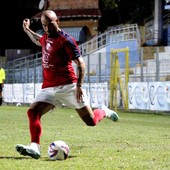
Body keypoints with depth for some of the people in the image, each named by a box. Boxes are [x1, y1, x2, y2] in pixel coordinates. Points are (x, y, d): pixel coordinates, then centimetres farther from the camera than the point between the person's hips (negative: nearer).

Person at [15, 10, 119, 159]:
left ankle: (104, 112, 32)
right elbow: (39, 41, 40)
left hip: (68, 86, -6)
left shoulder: (65, 40, -11)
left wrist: (79, 86, -20)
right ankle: (35, 147, -25)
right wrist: (27, 30, 29)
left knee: (91, 121, -1)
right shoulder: (46, 37, 11)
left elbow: (80, 64, -12)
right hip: (49, 88, 6)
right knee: (33, 112, -19)